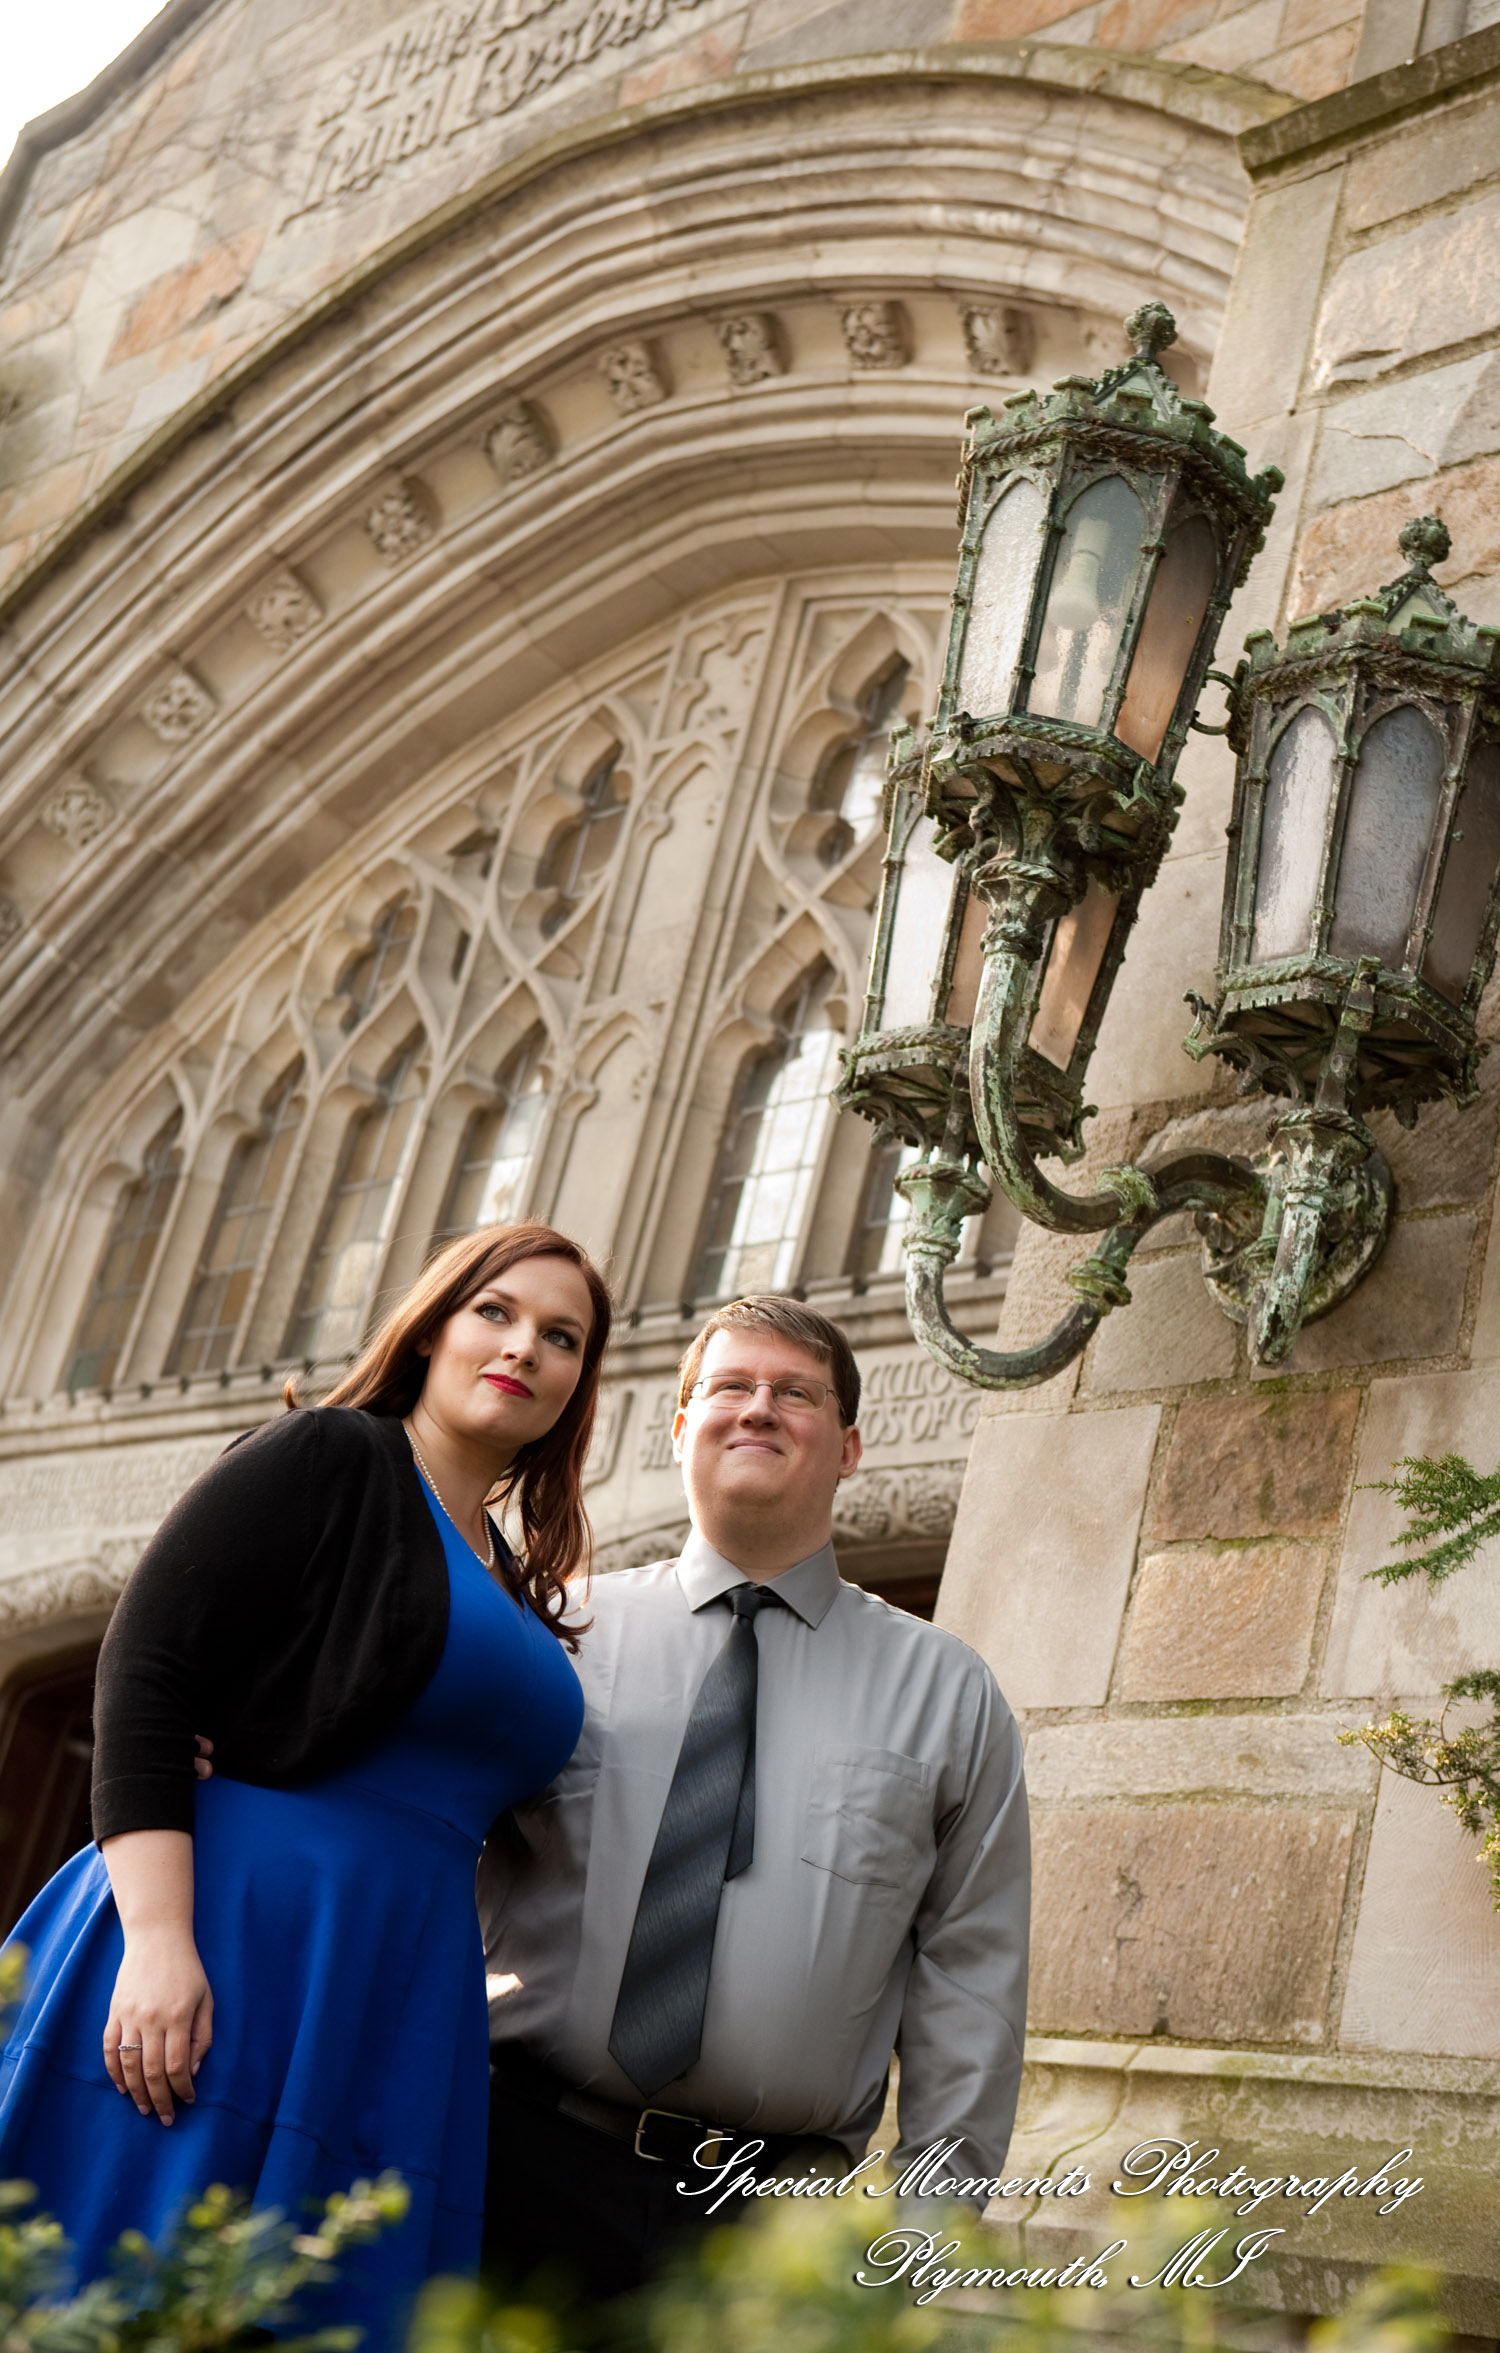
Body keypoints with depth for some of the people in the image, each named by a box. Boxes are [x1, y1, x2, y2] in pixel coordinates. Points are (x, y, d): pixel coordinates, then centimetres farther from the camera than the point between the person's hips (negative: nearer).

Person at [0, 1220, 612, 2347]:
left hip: (398, 1997, 7)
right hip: (225, 1943, -7)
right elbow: (141, 1675, -10)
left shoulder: (523, 1595, 20)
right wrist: (157, 1943, -21)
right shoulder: (328, 1460, -1)